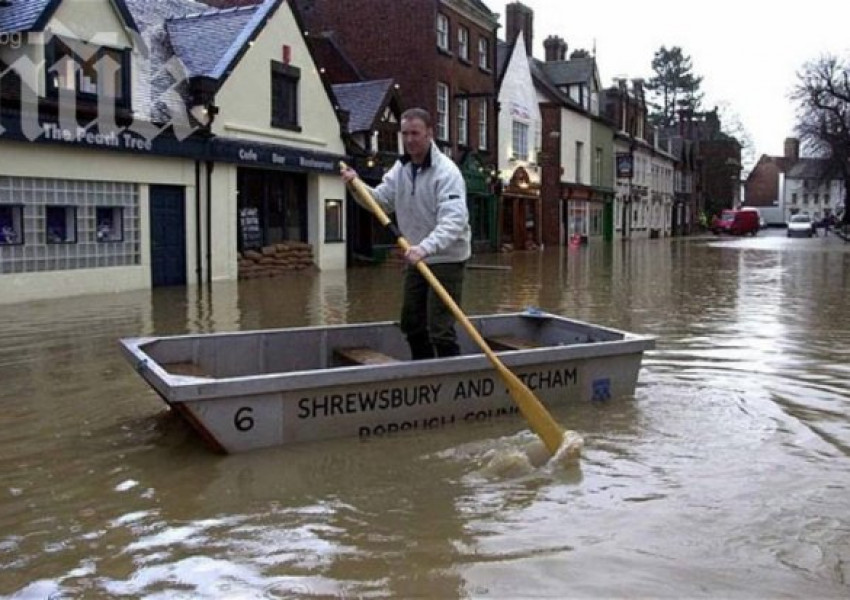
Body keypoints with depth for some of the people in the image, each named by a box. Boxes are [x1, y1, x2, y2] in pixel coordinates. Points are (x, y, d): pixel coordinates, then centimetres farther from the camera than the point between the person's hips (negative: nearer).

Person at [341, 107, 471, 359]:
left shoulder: (446, 171, -20)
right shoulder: (401, 168, 6)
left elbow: (453, 220, -32)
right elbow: (381, 200, 9)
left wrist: (425, 248, -46)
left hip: (446, 260, -8)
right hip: (416, 259, 8)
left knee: (440, 329, -11)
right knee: (412, 324, 18)